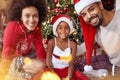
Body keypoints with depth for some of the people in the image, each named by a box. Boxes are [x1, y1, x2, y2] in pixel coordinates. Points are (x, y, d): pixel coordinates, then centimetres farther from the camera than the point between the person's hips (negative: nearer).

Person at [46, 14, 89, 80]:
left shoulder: (72, 44, -7)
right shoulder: (51, 42, -12)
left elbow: (71, 64, -7)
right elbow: (48, 60, -8)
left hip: (67, 70, 2)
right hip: (55, 70, -2)